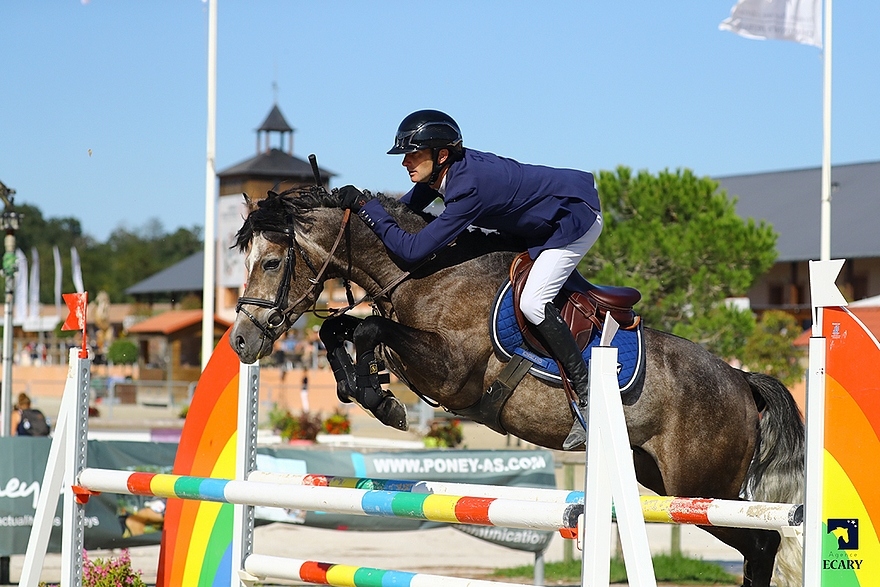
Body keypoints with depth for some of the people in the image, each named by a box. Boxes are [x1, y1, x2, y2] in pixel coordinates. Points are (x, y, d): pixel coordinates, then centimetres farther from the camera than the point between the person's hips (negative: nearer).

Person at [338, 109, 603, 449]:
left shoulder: (469, 188, -35)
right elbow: (406, 210, 9)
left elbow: (412, 250, -35)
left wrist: (366, 206, -32)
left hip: (578, 216, -10)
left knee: (532, 302, -22)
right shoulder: (446, 169, -9)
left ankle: (589, 394, -14)